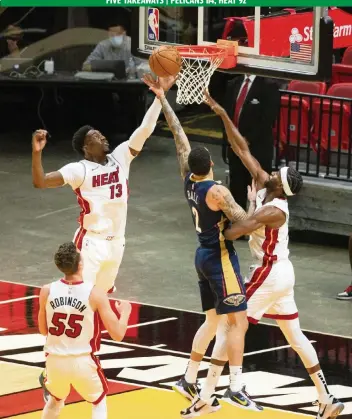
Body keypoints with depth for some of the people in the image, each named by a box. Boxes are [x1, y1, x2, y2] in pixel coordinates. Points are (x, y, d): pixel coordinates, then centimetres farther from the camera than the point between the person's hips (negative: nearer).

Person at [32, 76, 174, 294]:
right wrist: (37, 152, -36)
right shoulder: (79, 170, -13)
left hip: (116, 241, 6)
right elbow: (40, 182, -21)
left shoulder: (120, 158, 3)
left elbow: (145, 130, -1)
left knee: (103, 293, 20)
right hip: (91, 242, -6)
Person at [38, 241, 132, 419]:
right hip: (83, 361, -3)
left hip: (55, 360, 3)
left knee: (55, 400, 32)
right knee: (99, 402, 24)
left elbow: (43, 330, 9)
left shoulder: (47, 291, -7)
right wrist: (125, 312, 8)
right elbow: (117, 335, -11)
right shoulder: (94, 293, -15)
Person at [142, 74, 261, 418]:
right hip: (220, 258, -9)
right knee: (238, 322, -8)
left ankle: (189, 380, 20)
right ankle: (235, 388, -15)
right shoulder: (216, 191, -19)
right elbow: (244, 222, -20)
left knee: (212, 321, 19)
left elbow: (179, 135, 8)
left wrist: (162, 99, 12)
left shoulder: (188, 180, 1)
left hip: (204, 256, 9)